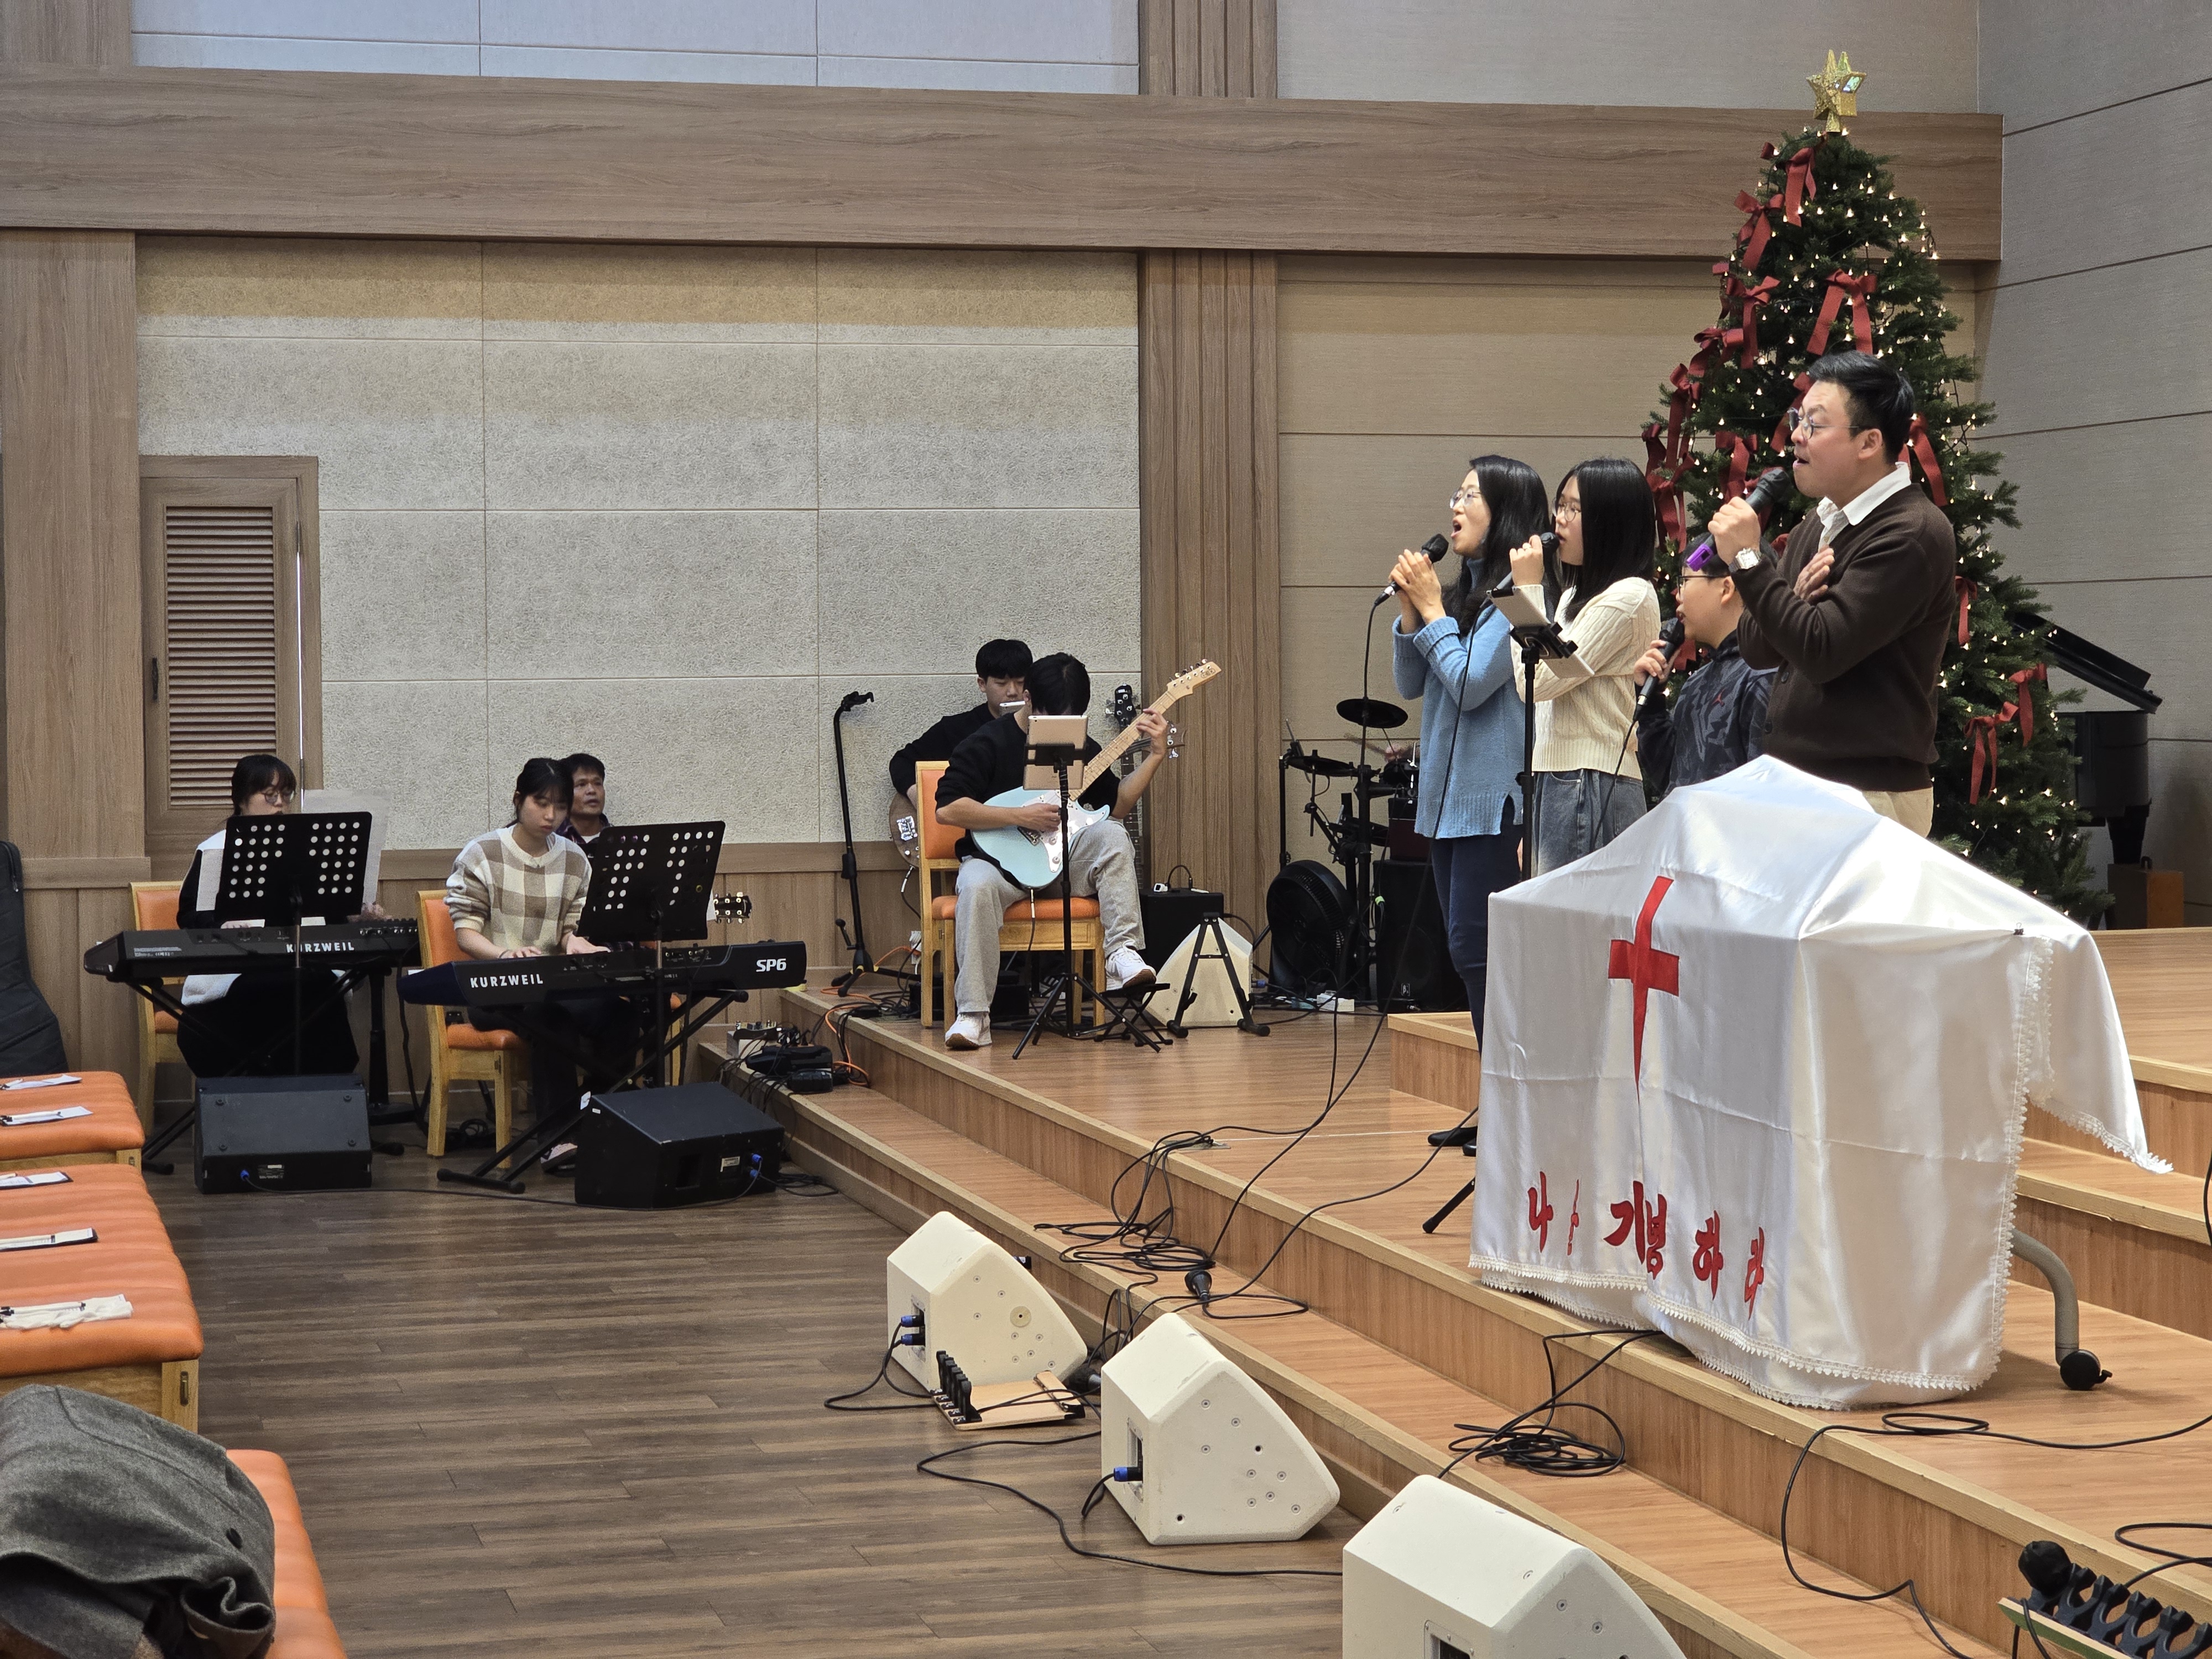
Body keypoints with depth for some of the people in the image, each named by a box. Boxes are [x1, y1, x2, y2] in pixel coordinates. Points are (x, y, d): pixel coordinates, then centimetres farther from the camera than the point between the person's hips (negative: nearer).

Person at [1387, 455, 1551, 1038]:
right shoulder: (1463, 592, 15)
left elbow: (1471, 683, -16)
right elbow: (1410, 684, 14)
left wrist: (1433, 610, -8)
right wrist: (1409, 610, 0)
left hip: (1495, 801, -9)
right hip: (1446, 795, 9)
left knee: (1477, 947, -9)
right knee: (1465, 948, 10)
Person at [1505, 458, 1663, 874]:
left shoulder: (1629, 598, -10)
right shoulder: (1575, 595, 20)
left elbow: (1538, 682, -14)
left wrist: (1528, 588, -5)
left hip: (1593, 789, -9)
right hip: (1555, 784, 9)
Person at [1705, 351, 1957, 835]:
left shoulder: (1913, 534, -13)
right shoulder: (1819, 525, 14)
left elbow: (1821, 652, -20)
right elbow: (1757, 647, 14)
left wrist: (1748, 560, -16)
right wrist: (1794, 598, -7)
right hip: (1795, 782, 8)